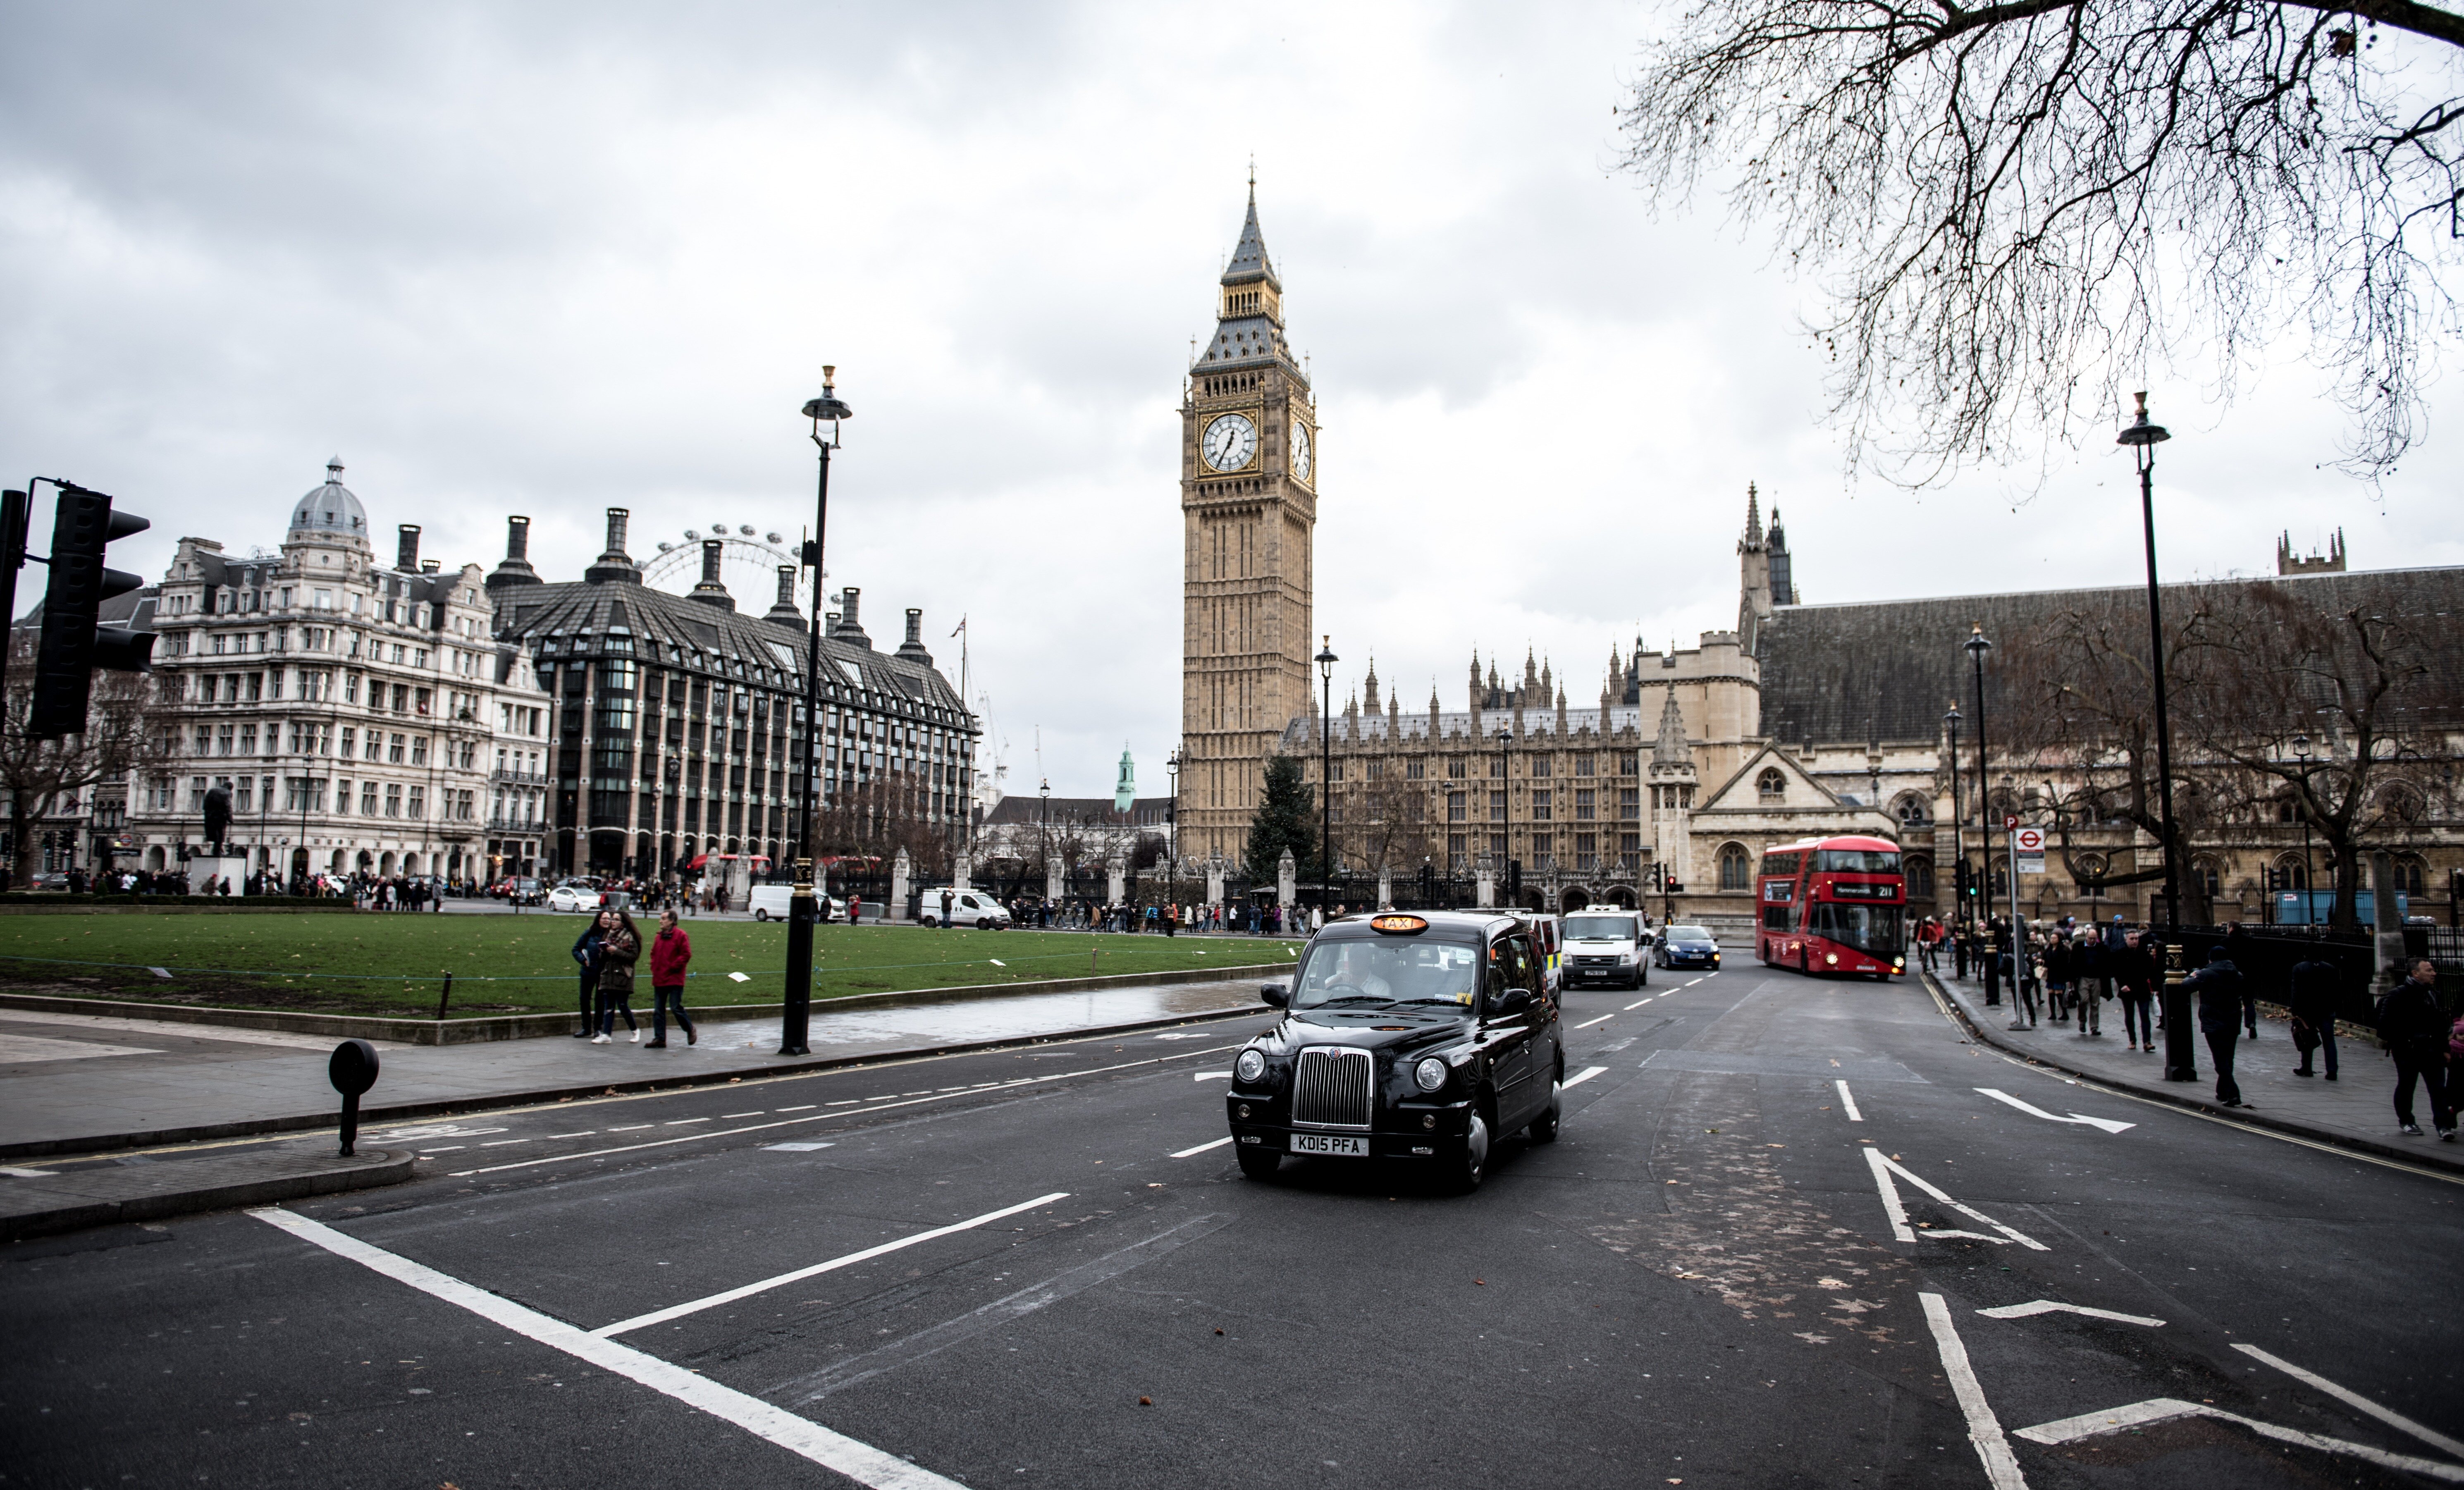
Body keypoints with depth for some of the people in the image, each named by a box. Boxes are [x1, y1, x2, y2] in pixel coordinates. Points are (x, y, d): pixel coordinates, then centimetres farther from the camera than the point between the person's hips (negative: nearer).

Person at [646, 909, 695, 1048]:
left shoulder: (680, 935, -7)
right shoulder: (659, 936, 15)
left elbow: (686, 955, -12)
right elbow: (654, 954, 26)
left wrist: (672, 967, -13)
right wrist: (654, 968, 10)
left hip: (674, 980, -7)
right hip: (659, 980, 7)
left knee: (676, 1008, -5)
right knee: (658, 1011, 5)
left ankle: (690, 1031, 16)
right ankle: (660, 1039, 8)